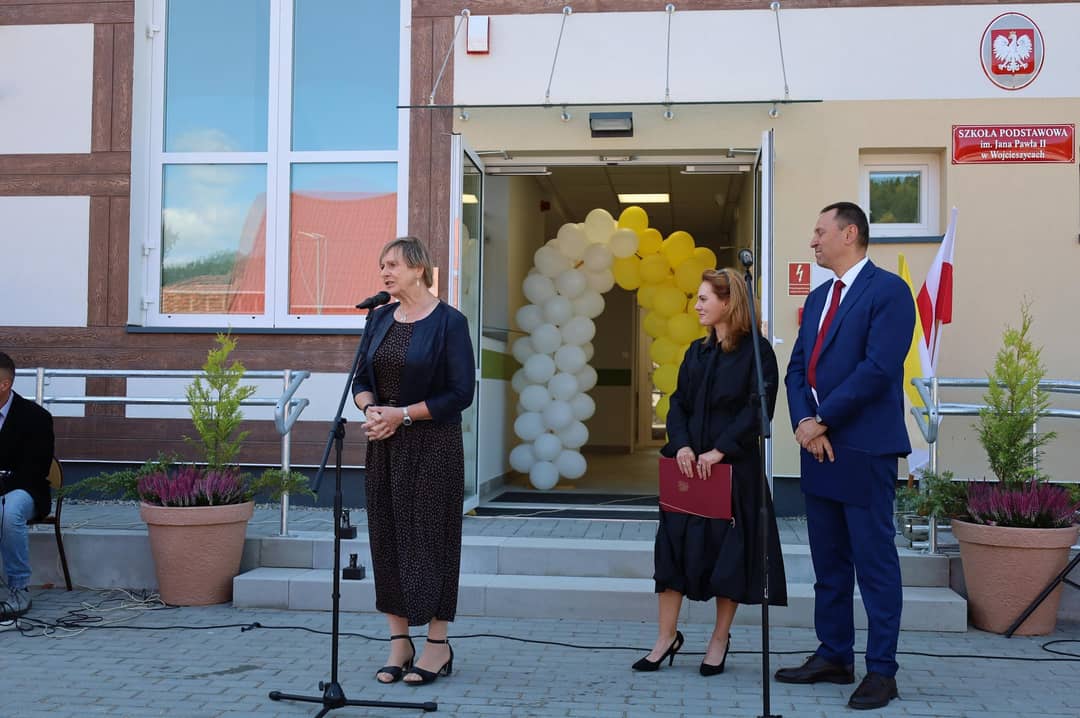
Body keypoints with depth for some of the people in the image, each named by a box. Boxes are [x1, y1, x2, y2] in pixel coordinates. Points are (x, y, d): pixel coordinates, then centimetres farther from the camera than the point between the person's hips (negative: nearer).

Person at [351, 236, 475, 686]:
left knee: (429, 535, -1)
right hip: (383, 444, 6)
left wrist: (403, 415, -14)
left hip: (432, 446, -6)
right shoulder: (379, 319, 10)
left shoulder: (449, 322, -8)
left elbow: (461, 393, -11)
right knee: (386, 536, 6)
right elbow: (361, 379, 12)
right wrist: (371, 409, -9)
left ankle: (438, 644, 11)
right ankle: (399, 641, 16)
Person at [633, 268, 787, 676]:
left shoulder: (756, 351, -5)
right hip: (689, 465, 5)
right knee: (675, 543, 2)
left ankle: (720, 639, 18)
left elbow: (758, 408, -12)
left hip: (734, 466, -5)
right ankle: (667, 637, 12)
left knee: (728, 548, 2)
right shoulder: (697, 352, 13)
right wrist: (681, 445, -7)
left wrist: (720, 451, -19)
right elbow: (678, 404, 10)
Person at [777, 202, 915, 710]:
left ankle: (881, 670, 9)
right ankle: (834, 657, 24)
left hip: (864, 448, -8)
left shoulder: (888, 290, -8)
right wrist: (803, 422, -5)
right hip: (819, 445, 8)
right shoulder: (818, 297, 17)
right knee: (828, 563, 13)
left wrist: (824, 421, -15)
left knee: (875, 562, 0)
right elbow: (798, 367, 12)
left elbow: (877, 368, -18)